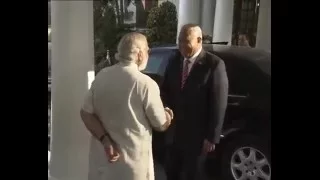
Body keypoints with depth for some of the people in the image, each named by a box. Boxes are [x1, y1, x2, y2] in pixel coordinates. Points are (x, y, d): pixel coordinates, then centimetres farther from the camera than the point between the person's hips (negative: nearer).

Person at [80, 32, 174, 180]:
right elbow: (161, 125, -9)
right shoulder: (146, 83, -18)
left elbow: (86, 113, -2)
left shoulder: (101, 76, -3)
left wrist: (105, 140, -8)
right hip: (132, 161, -5)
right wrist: (167, 115, 12)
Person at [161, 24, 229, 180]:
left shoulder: (214, 64, -14)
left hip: (197, 135, -4)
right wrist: (165, 108, -10)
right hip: (174, 131, 4)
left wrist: (212, 137, -12)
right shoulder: (174, 62, 2)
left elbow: (219, 104, -13)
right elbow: (165, 91, 12)